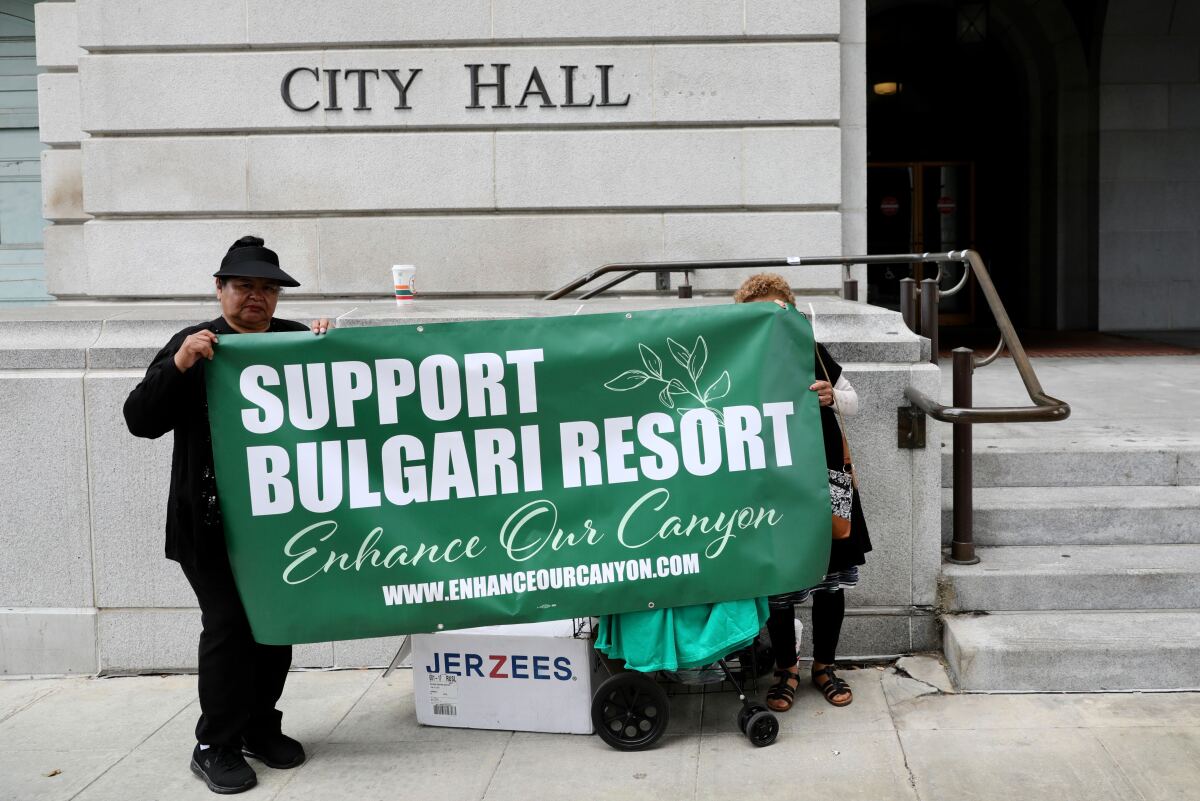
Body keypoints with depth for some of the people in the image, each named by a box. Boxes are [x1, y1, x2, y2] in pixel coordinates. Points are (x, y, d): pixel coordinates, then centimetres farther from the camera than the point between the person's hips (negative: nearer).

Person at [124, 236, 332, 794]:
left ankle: (261, 727, 27)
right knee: (227, 622, -5)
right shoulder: (195, 346, -2)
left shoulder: (297, 340, 6)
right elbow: (141, 421, -7)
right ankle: (215, 746, 9)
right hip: (211, 521, -4)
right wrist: (177, 366, -22)